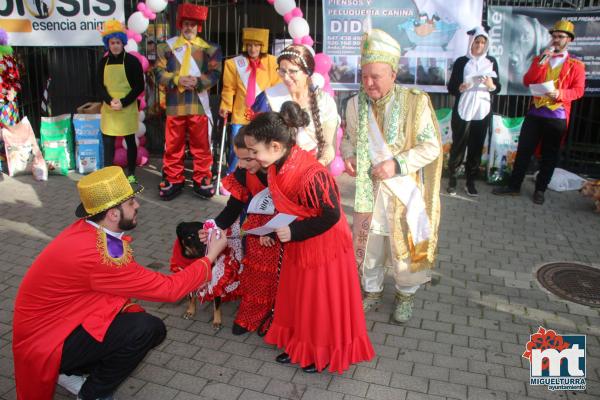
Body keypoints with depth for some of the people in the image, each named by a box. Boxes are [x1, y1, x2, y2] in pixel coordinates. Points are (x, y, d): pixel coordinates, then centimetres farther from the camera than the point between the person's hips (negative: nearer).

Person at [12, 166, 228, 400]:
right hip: (47, 342, -8)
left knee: (154, 329, 0)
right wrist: (210, 257, -12)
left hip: (61, 319, 8)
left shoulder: (87, 229, -6)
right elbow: (168, 289, -23)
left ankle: (75, 371, 12)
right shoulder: (98, 254, -32)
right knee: (145, 328, -23)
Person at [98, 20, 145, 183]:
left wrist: (123, 102, -15)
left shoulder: (132, 61, -5)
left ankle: (131, 174, 18)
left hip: (127, 108, -3)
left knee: (130, 141, 7)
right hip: (108, 109, 3)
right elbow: (101, 86, 7)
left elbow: (139, 87, -6)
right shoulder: (103, 62, 6)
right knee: (107, 142, 4)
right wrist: (110, 101, -13)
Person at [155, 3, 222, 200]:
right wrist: (178, 80, -15)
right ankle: (173, 180, 19)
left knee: (201, 146, 6)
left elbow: (214, 74, -1)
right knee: (173, 146, 7)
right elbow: (159, 72, 2)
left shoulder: (208, 48, 6)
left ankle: (202, 180, 18)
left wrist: (197, 81, -17)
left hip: (199, 104, -1)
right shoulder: (167, 46, 7)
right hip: (174, 104, 1)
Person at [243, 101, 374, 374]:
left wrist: (294, 232, -25)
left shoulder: (311, 175, -33)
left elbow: (331, 216, -26)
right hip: (297, 245, 8)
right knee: (297, 297, 21)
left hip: (323, 246, -8)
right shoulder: (277, 167, -7)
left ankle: (322, 353, 34)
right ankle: (299, 346, 41)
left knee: (322, 301, 11)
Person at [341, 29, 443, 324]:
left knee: (405, 243, 9)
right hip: (368, 187, 3)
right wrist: (349, 156, -8)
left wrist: (397, 164, -22)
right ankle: (372, 290, 37)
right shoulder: (355, 104, -3)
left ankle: (405, 294, 34)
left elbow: (431, 147, -11)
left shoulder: (414, 102, -14)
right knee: (368, 242, 14)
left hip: (404, 189, -3)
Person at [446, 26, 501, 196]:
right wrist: (460, 87, -23)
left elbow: (498, 87, 8)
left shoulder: (491, 62, 7)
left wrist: (491, 86, -14)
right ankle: (452, 180, 11)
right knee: (458, 146, 1)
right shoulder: (461, 61, -1)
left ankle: (470, 182, 13)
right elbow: (451, 87, -2)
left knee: (476, 148, 4)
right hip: (462, 111, -3)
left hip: (483, 111, 3)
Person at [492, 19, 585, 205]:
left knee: (549, 155, 6)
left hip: (557, 116, -2)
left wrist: (560, 94, -22)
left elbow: (578, 90, -4)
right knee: (523, 150, 3)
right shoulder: (540, 59, 14)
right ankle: (514, 186, 13)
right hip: (535, 113, 3)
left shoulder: (576, 65, 3)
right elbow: (527, 82, 1)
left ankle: (540, 190, 17)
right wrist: (541, 61, -11)